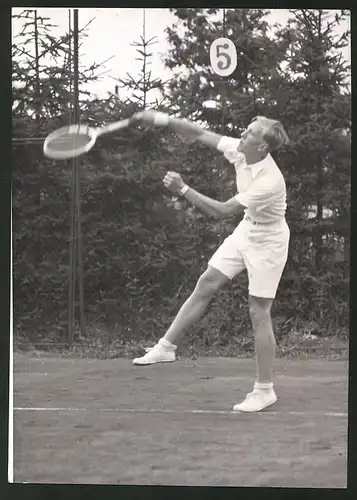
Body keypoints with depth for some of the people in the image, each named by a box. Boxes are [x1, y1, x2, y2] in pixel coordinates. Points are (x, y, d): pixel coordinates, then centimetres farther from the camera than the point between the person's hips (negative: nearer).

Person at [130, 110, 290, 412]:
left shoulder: (269, 182, -34)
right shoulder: (239, 150, -12)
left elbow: (223, 211, -29)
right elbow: (200, 134, -4)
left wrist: (183, 189, -28)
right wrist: (162, 120, -14)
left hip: (267, 243, -8)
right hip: (245, 232, 8)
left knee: (259, 313, -4)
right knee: (206, 285, 5)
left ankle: (265, 390, 6)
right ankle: (167, 347, 15)